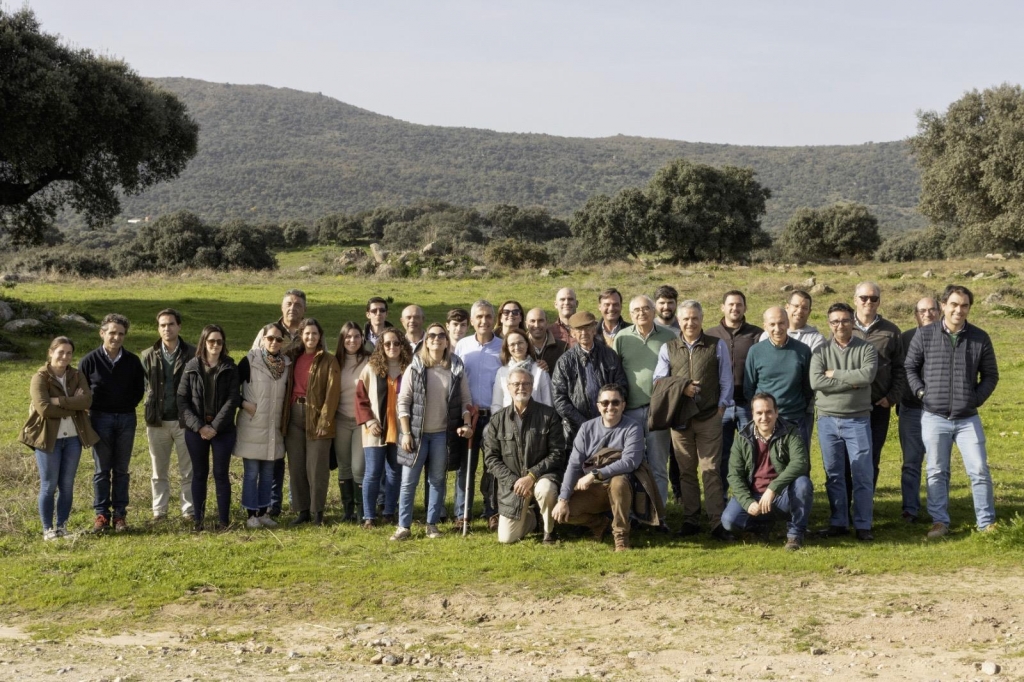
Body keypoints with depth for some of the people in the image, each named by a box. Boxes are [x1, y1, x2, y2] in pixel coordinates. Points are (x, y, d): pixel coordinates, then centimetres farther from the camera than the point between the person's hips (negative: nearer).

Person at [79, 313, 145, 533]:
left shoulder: (132, 361, 1)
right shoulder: (90, 360, -5)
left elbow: (140, 389, 12)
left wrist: (128, 407, 5)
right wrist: (93, 409, 3)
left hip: (126, 419, 2)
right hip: (100, 418, -1)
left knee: (121, 470, 6)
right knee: (102, 470, 3)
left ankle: (120, 514, 11)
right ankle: (101, 514, 9)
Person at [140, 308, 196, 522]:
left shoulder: (192, 354, -4)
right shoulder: (148, 356, 3)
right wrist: (150, 412, -4)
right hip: (157, 422, 2)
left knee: (188, 470, 6)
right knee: (159, 471, 11)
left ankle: (189, 509, 15)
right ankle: (159, 510, 20)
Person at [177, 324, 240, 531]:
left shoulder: (230, 368, 1)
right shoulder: (192, 367, 3)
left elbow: (232, 399, -6)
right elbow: (182, 400, -1)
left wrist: (215, 427, -14)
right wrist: (198, 426, -12)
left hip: (223, 430, -1)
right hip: (196, 430, 1)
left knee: (221, 474, 2)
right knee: (199, 474, 7)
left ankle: (224, 520, 9)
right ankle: (198, 519, 14)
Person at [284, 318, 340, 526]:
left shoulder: (329, 361, -2)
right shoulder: (294, 358, 12)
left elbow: (332, 393, -8)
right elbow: (288, 388, 13)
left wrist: (325, 420, -14)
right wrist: (285, 416, 4)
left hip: (317, 417, -5)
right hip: (294, 415, 5)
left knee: (316, 468, -3)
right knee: (296, 466, 7)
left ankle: (317, 512, 6)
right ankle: (302, 510, 15)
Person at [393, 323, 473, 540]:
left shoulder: (456, 369, 2)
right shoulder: (414, 368, -3)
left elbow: (466, 400, 7)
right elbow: (403, 402, -3)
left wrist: (467, 424, -8)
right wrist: (406, 433, -8)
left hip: (443, 433, 1)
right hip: (417, 433, -1)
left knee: (437, 480, 9)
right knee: (408, 481, 1)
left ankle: (432, 524, 18)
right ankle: (404, 526, 7)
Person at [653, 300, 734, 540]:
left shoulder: (717, 346, 5)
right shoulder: (668, 349, 9)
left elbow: (726, 381, 6)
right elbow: (658, 380, 6)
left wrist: (721, 406, -2)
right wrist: (682, 387, -9)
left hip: (710, 418, -2)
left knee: (711, 469, -5)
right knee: (686, 470, 7)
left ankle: (718, 522, -4)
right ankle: (690, 519, 14)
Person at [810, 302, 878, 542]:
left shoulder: (866, 349, 0)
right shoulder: (821, 352, 3)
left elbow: (867, 374, -19)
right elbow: (816, 382, -12)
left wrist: (835, 374, -11)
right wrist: (851, 381, -12)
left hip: (858, 420, -2)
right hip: (827, 420, 2)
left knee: (862, 474, -1)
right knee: (834, 474, 8)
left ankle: (863, 525, 6)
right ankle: (838, 522, 17)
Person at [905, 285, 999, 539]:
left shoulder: (980, 338, 1)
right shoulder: (924, 335, -1)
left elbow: (991, 375, 10)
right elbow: (909, 367, 7)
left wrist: (977, 398, -2)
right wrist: (921, 393, -3)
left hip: (968, 419, 0)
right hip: (934, 418, 0)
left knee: (979, 470, -1)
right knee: (936, 472, 6)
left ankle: (987, 523, 8)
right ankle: (939, 521, 14)